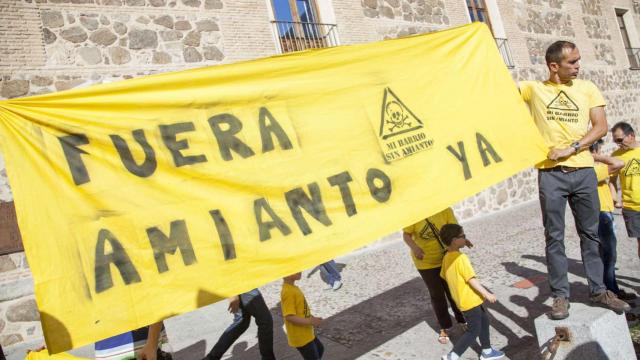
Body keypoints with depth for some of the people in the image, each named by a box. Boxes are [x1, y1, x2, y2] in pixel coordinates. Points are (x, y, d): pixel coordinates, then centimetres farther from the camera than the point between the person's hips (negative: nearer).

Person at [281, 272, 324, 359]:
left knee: (319, 349, 27)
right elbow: (289, 317, -31)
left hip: (306, 332, 10)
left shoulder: (294, 288, 4)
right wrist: (310, 321, -26)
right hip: (299, 336, -10)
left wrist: (312, 318, 4)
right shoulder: (287, 292, -27)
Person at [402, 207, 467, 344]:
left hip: (446, 258, 1)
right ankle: (445, 327, 32)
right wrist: (414, 247, -30)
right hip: (425, 261, -1)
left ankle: (462, 319, 39)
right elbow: (406, 235, -10)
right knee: (437, 295, 12)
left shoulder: (445, 209, -16)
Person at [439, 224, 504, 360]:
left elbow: (444, 276, 12)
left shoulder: (446, 258, 2)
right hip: (469, 300, -9)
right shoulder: (461, 258, -24)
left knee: (484, 319, 23)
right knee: (473, 331, 2)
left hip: (462, 299, 9)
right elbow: (471, 279, -25)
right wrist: (487, 294, -19)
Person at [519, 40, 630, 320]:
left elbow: (600, 127, 0)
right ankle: (560, 295, 12)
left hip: (583, 171, 2)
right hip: (550, 173, -2)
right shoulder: (534, 89, 5)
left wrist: (571, 148, -12)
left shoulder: (587, 88, 8)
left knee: (590, 233, 10)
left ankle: (598, 290, 23)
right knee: (554, 237, 3)